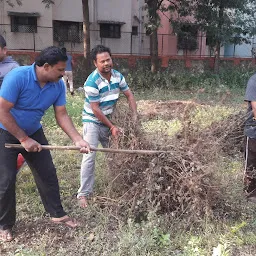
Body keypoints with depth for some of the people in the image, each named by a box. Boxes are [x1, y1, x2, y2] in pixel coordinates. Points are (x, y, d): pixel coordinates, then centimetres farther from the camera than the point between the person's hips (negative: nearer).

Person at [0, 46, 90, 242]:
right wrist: (24, 139, -23)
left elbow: (62, 115, -6)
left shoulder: (58, 85, -12)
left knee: (48, 173, 7)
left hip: (34, 132, 6)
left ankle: (57, 214, 24)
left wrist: (78, 139, -18)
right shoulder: (17, 77, -29)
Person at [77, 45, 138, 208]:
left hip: (109, 120, 6)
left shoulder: (117, 76, -5)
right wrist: (112, 127, -18)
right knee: (90, 156, -13)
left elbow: (129, 95, 5)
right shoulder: (92, 82, -24)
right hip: (93, 121, -6)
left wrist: (135, 115, -6)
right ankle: (83, 193, -6)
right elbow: (95, 109, -22)